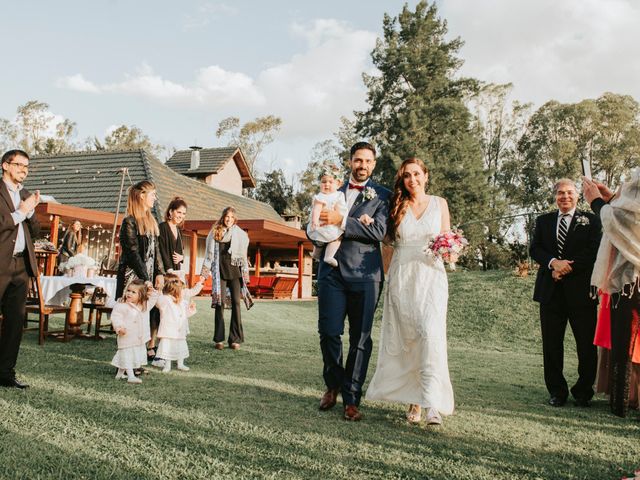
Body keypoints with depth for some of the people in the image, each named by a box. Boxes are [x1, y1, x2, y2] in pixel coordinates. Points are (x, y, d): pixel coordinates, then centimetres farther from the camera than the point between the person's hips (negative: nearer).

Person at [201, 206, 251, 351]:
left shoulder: (240, 234, 8)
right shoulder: (215, 232, 9)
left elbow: (243, 255, 8)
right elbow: (209, 252, 9)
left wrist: (245, 273, 2)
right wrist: (205, 270, 3)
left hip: (235, 269, 0)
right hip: (220, 270, 0)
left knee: (236, 302, -4)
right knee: (220, 302, -3)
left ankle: (235, 339, 0)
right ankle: (219, 339, 2)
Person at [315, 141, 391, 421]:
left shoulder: (382, 196, 8)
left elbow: (379, 231, -6)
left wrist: (342, 222, -13)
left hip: (364, 274, -2)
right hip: (332, 270, 2)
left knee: (360, 338, 0)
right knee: (328, 332, -3)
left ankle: (351, 400, 10)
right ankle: (333, 385, 21)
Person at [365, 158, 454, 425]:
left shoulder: (439, 204, 10)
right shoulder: (397, 206, 10)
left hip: (431, 275, -1)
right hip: (401, 276, 1)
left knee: (431, 333, -17)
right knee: (405, 338, 2)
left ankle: (433, 403, -18)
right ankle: (413, 398, 13)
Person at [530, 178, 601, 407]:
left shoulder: (590, 221, 5)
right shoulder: (543, 221, 15)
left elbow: (593, 251, -6)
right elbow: (534, 249, 5)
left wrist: (567, 268, -13)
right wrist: (553, 262, -14)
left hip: (580, 291, -2)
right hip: (551, 291, 3)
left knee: (587, 344, 2)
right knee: (551, 344, 5)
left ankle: (583, 392, 17)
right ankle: (557, 391, 16)